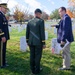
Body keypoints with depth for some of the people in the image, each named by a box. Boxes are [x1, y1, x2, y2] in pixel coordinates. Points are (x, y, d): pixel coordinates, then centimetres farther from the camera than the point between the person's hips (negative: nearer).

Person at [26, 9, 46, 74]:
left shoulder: (30, 21, 6)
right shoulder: (41, 21, -12)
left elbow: (27, 32, 9)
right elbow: (42, 33, -15)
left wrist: (27, 41, 19)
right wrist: (44, 43, -10)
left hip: (31, 42, 6)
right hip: (38, 42, -5)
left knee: (32, 56, 11)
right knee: (38, 56, 5)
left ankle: (33, 69, 20)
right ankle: (37, 70, 14)